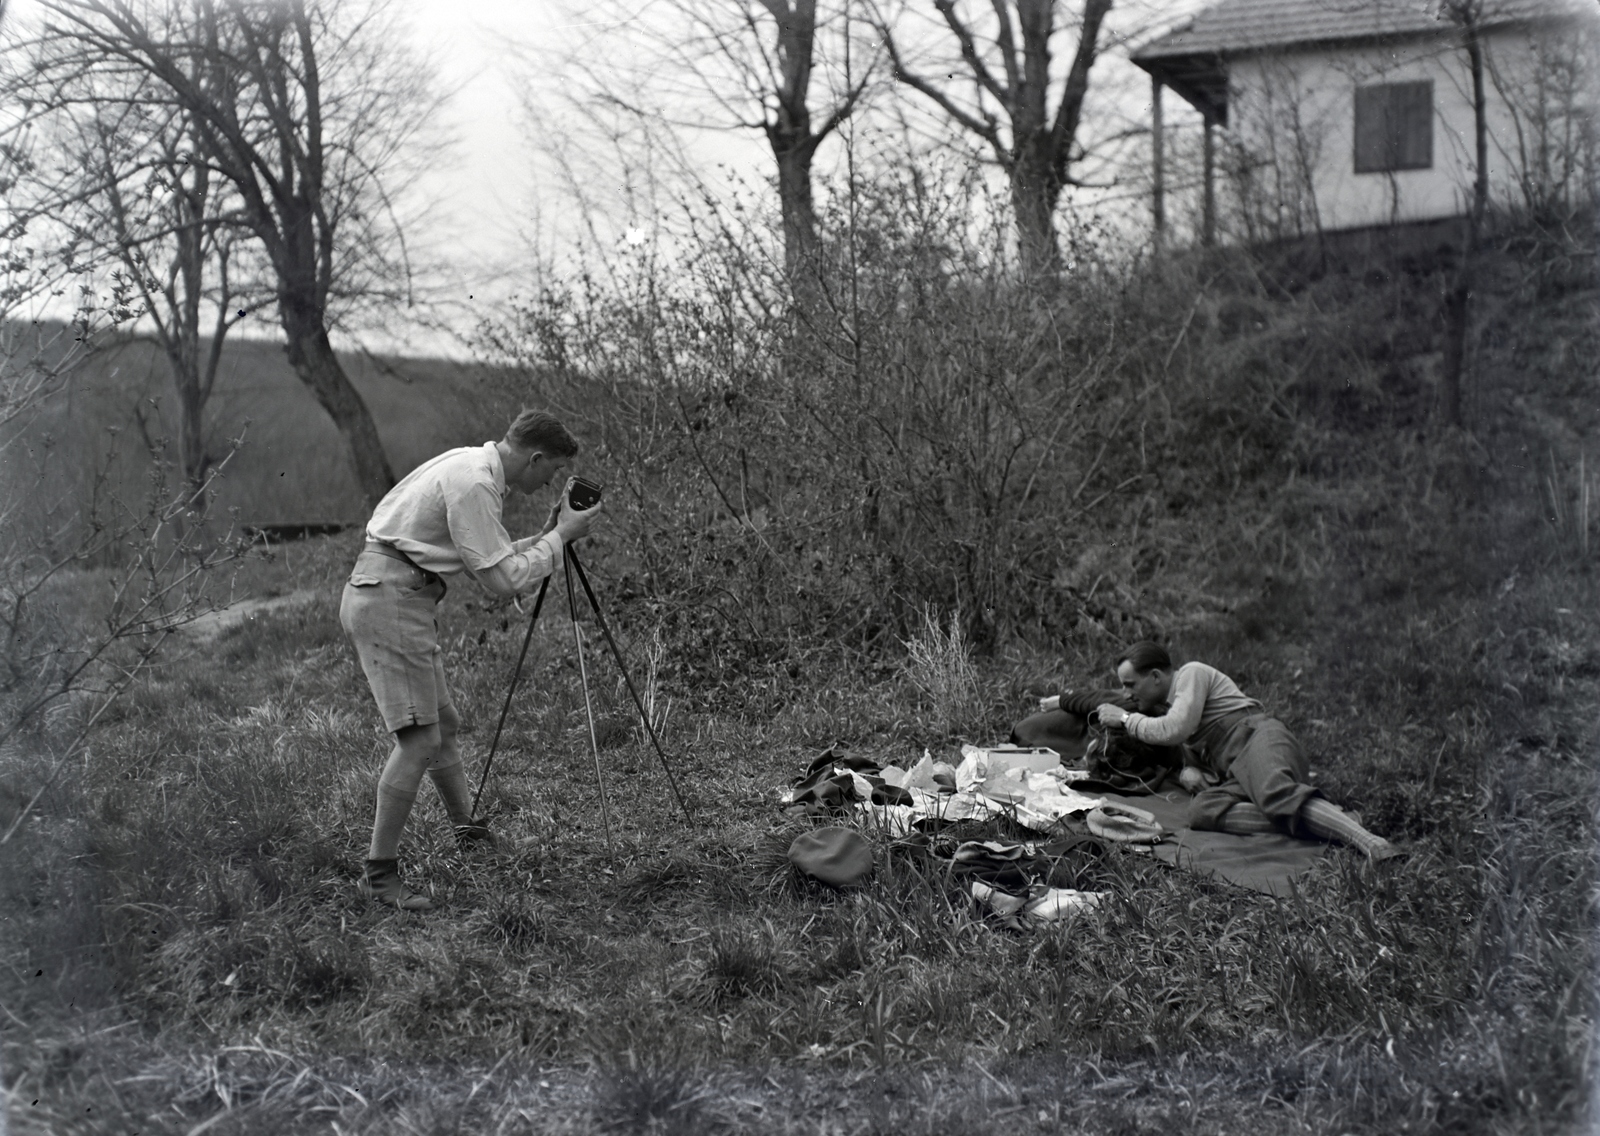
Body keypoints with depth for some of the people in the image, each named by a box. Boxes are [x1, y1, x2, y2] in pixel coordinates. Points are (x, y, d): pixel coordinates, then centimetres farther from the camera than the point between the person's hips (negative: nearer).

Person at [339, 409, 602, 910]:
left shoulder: (475, 469, 14)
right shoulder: (473, 483, -18)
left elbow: (491, 560, 21)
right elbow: (502, 579, -18)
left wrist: (545, 537, 12)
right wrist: (560, 537, -8)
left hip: (403, 599, 10)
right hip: (389, 599, -10)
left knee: (444, 722, 18)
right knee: (420, 738, -11)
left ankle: (469, 834, 33)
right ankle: (379, 873, -5)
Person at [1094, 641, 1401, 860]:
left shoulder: (1192, 673, 7)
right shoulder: (1165, 708, 35)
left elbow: (1176, 730, -8)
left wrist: (1126, 719, 5)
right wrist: (1188, 771, 6)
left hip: (1260, 735, -6)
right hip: (1234, 774, 7)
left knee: (1275, 794, -40)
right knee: (1201, 811, -28)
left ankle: (1368, 841, -53)